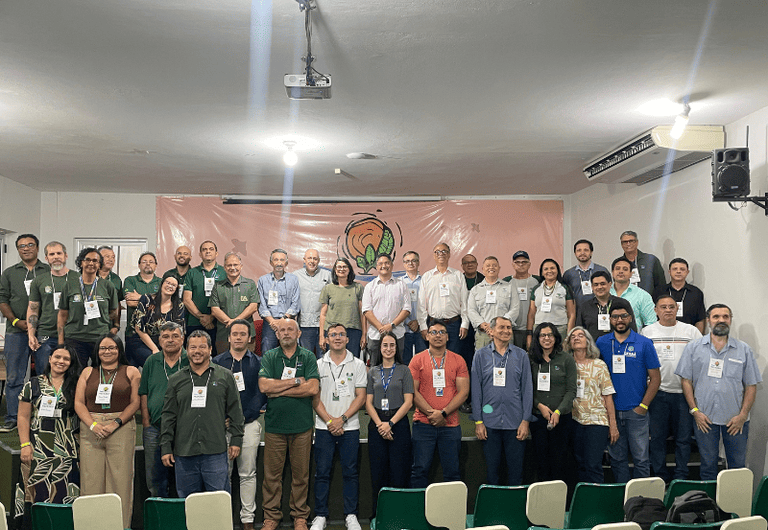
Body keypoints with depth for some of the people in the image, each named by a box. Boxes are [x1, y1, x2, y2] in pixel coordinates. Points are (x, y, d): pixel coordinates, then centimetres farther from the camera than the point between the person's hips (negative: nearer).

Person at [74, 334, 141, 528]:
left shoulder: (131, 372, 8)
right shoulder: (88, 372, 15)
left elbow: (135, 402, 1)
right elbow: (78, 403, 8)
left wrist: (115, 423, -10)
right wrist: (93, 425, -7)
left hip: (121, 429, -2)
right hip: (90, 430, 2)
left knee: (120, 479, -3)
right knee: (91, 479, 1)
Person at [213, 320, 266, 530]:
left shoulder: (257, 362, 7)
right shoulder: (217, 362, 8)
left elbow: (261, 394, 4)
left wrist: (242, 417, -5)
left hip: (249, 424, 0)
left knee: (248, 474, 4)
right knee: (223, 473, 2)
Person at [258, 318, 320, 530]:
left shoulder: (308, 357, 3)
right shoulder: (268, 357, 6)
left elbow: (313, 388, -10)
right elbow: (264, 386, -9)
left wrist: (279, 390, -9)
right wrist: (296, 381, -10)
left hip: (302, 425, 0)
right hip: (274, 424, 0)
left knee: (301, 473, 7)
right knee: (272, 473, 5)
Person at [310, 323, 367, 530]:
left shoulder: (357, 365, 4)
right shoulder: (318, 365, 5)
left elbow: (361, 397, 0)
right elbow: (315, 398, 2)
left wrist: (342, 419, -11)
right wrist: (329, 421, -9)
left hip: (350, 427, 0)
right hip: (324, 427, 0)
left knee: (350, 472, 4)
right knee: (322, 472, 3)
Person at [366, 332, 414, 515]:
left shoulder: (404, 370, 4)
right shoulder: (373, 372, 11)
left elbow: (408, 401, -3)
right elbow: (368, 402, 6)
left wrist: (390, 423, -11)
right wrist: (379, 424, -8)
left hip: (399, 423, -2)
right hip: (377, 425, 2)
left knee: (399, 472, -3)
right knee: (378, 473, 3)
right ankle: (378, 516, 12)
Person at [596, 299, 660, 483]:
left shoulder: (644, 344, -1)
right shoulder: (601, 343, 4)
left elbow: (655, 378, 0)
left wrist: (643, 406, -6)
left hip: (636, 412, -2)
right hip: (611, 411, 2)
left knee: (641, 459, 2)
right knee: (617, 459, 11)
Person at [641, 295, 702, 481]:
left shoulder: (691, 331, 7)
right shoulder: (647, 332, 6)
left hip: (684, 392, 0)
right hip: (658, 391, 0)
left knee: (683, 436, 4)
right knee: (657, 436, 5)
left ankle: (681, 477, 16)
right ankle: (661, 477, 16)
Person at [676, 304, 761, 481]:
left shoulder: (744, 350, 4)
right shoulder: (693, 348, 3)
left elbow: (751, 385, 4)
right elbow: (686, 381, 2)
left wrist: (742, 415, -5)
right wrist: (695, 411, -5)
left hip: (736, 419, 1)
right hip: (704, 418, 0)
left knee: (738, 466, 8)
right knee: (708, 465, 9)